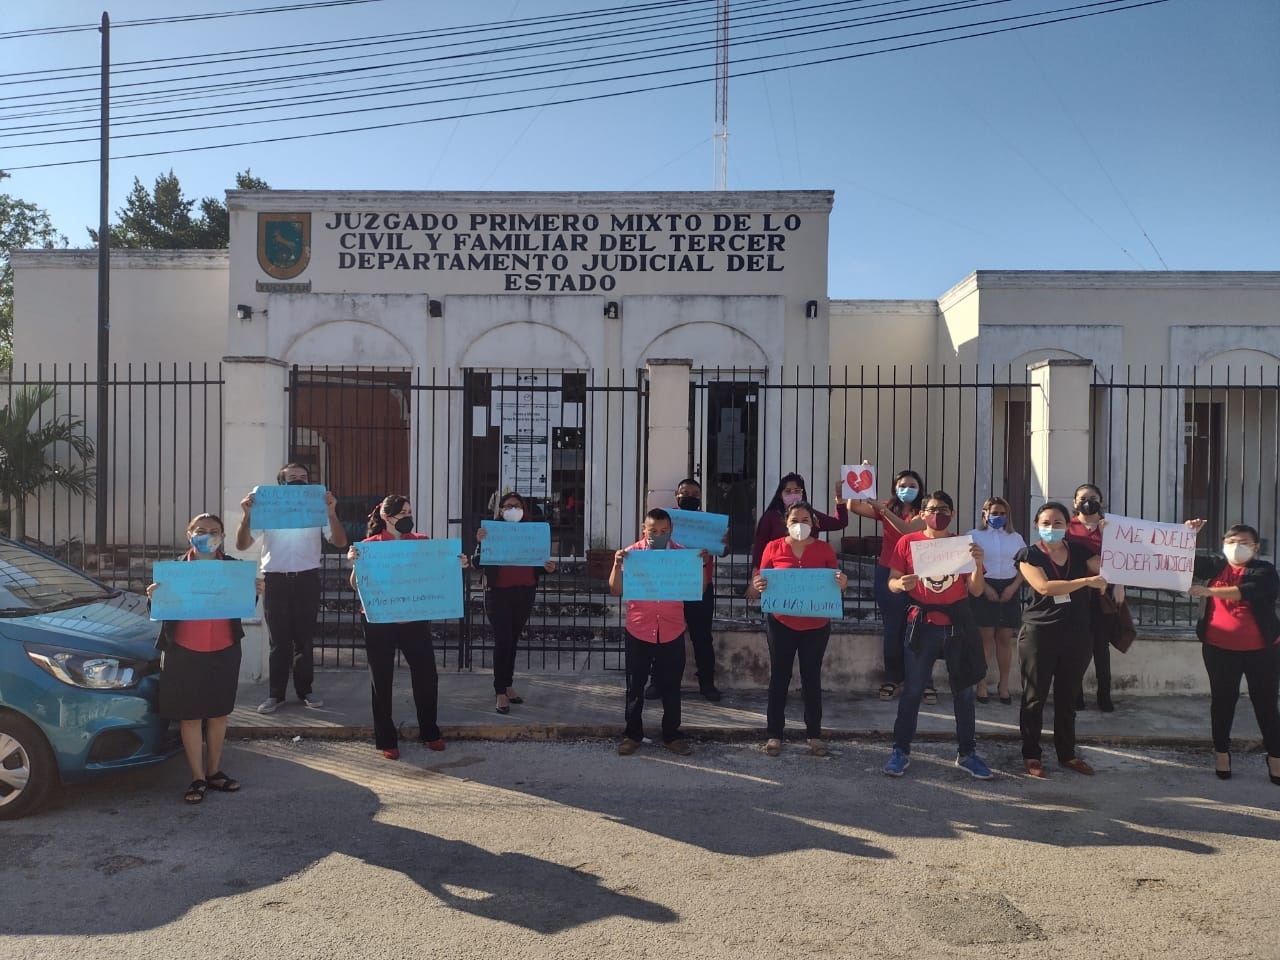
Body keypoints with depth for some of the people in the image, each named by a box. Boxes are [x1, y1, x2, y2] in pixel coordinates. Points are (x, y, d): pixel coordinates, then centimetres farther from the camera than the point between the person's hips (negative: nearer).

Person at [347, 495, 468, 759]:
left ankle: (430, 732, 27)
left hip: (415, 619, 3)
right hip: (379, 620, -2)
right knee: (382, 679, 7)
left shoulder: (422, 542, 4)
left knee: (426, 675, 7)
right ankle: (386, 740, 20)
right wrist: (354, 563, -22)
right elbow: (356, 587, -5)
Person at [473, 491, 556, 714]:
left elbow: (537, 565, 13)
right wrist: (480, 543, -25)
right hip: (499, 593, -4)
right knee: (503, 640, -7)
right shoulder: (491, 531, -3)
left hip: (524, 594, 4)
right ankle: (500, 693, 0)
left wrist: (548, 568, -8)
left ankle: (508, 685, 24)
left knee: (513, 640, 12)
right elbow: (477, 565, -9)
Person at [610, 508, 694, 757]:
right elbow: (616, 591, -4)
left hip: (672, 632, 1)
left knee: (671, 686, 10)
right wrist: (617, 566, -20)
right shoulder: (631, 553, -3)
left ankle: (672, 735, 22)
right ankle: (632, 734, 22)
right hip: (639, 632, -1)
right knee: (635, 686, 9)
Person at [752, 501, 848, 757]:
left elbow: (836, 585, 5)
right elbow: (761, 581, 2)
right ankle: (774, 734, 15)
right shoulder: (773, 548, -2)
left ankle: (814, 734, 20)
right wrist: (758, 586, -20)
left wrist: (842, 583, -17)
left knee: (812, 678, 9)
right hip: (781, 623, -1)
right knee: (779, 677, 5)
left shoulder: (824, 549, 1)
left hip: (816, 625, 1)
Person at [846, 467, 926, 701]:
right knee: (892, 627, 7)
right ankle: (892, 678, 15)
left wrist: (883, 509, -29)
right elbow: (854, 507, -5)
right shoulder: (886, 508, 7)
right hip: (887, 574, 3)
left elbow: (908, 529, -22)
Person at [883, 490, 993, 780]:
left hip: (958, 624, 2)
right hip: (921, 623, -2)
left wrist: (978, 563, -15)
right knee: (912, 690, 1)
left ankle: (967, 753, 20)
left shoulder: (963, 543, 5)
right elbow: (891, 582, 2)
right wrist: (901, 584, -20)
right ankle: (901, 751, 10)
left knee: (963, 690, 8)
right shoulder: (908, 542, 1)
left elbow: (976, 591, 2)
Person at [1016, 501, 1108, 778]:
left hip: (1076, 634, 4)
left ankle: (1067, 753, 26)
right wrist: (1087, 581, -23)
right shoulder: (1029, 555, -4)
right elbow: (1044, 587, -20)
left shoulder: (1080, 551, 7)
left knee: (1067, 697, 14)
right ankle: (1031, 755, 14)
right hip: (1039, 633, -3)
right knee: (1035, 697, 4)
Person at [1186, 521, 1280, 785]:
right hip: (1219, 649, 3)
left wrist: (1210, 591, -35)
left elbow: (1247, 591, -25)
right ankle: (1221, 753, 20)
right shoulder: (1215, 566, 6)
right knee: (1222, 700, 10)